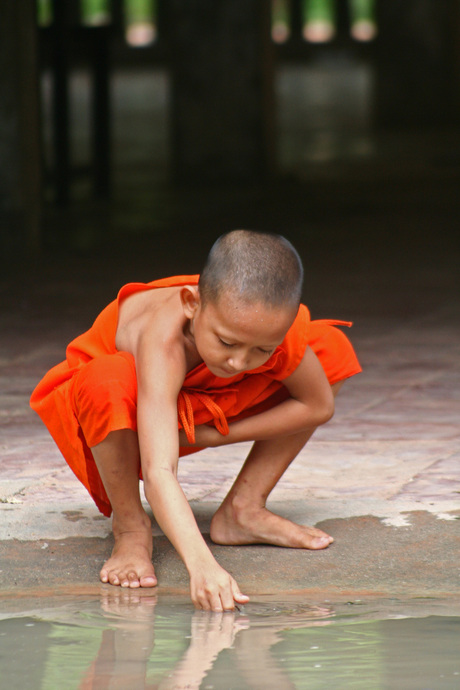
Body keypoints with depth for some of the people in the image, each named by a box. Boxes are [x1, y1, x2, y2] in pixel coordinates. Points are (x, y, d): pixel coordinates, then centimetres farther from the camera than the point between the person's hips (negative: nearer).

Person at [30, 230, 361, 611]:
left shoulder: (271, 324, -31)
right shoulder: (165, 342, -45)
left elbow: (319, 406, -15)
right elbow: (159, 473, -54)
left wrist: (219, 436, -21)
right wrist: (201, 564, -67)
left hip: (195, 409, 5)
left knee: (332, 351, -11)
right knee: (108, 383, -42)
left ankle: (242, 510, -3)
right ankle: (130, 525, -15)